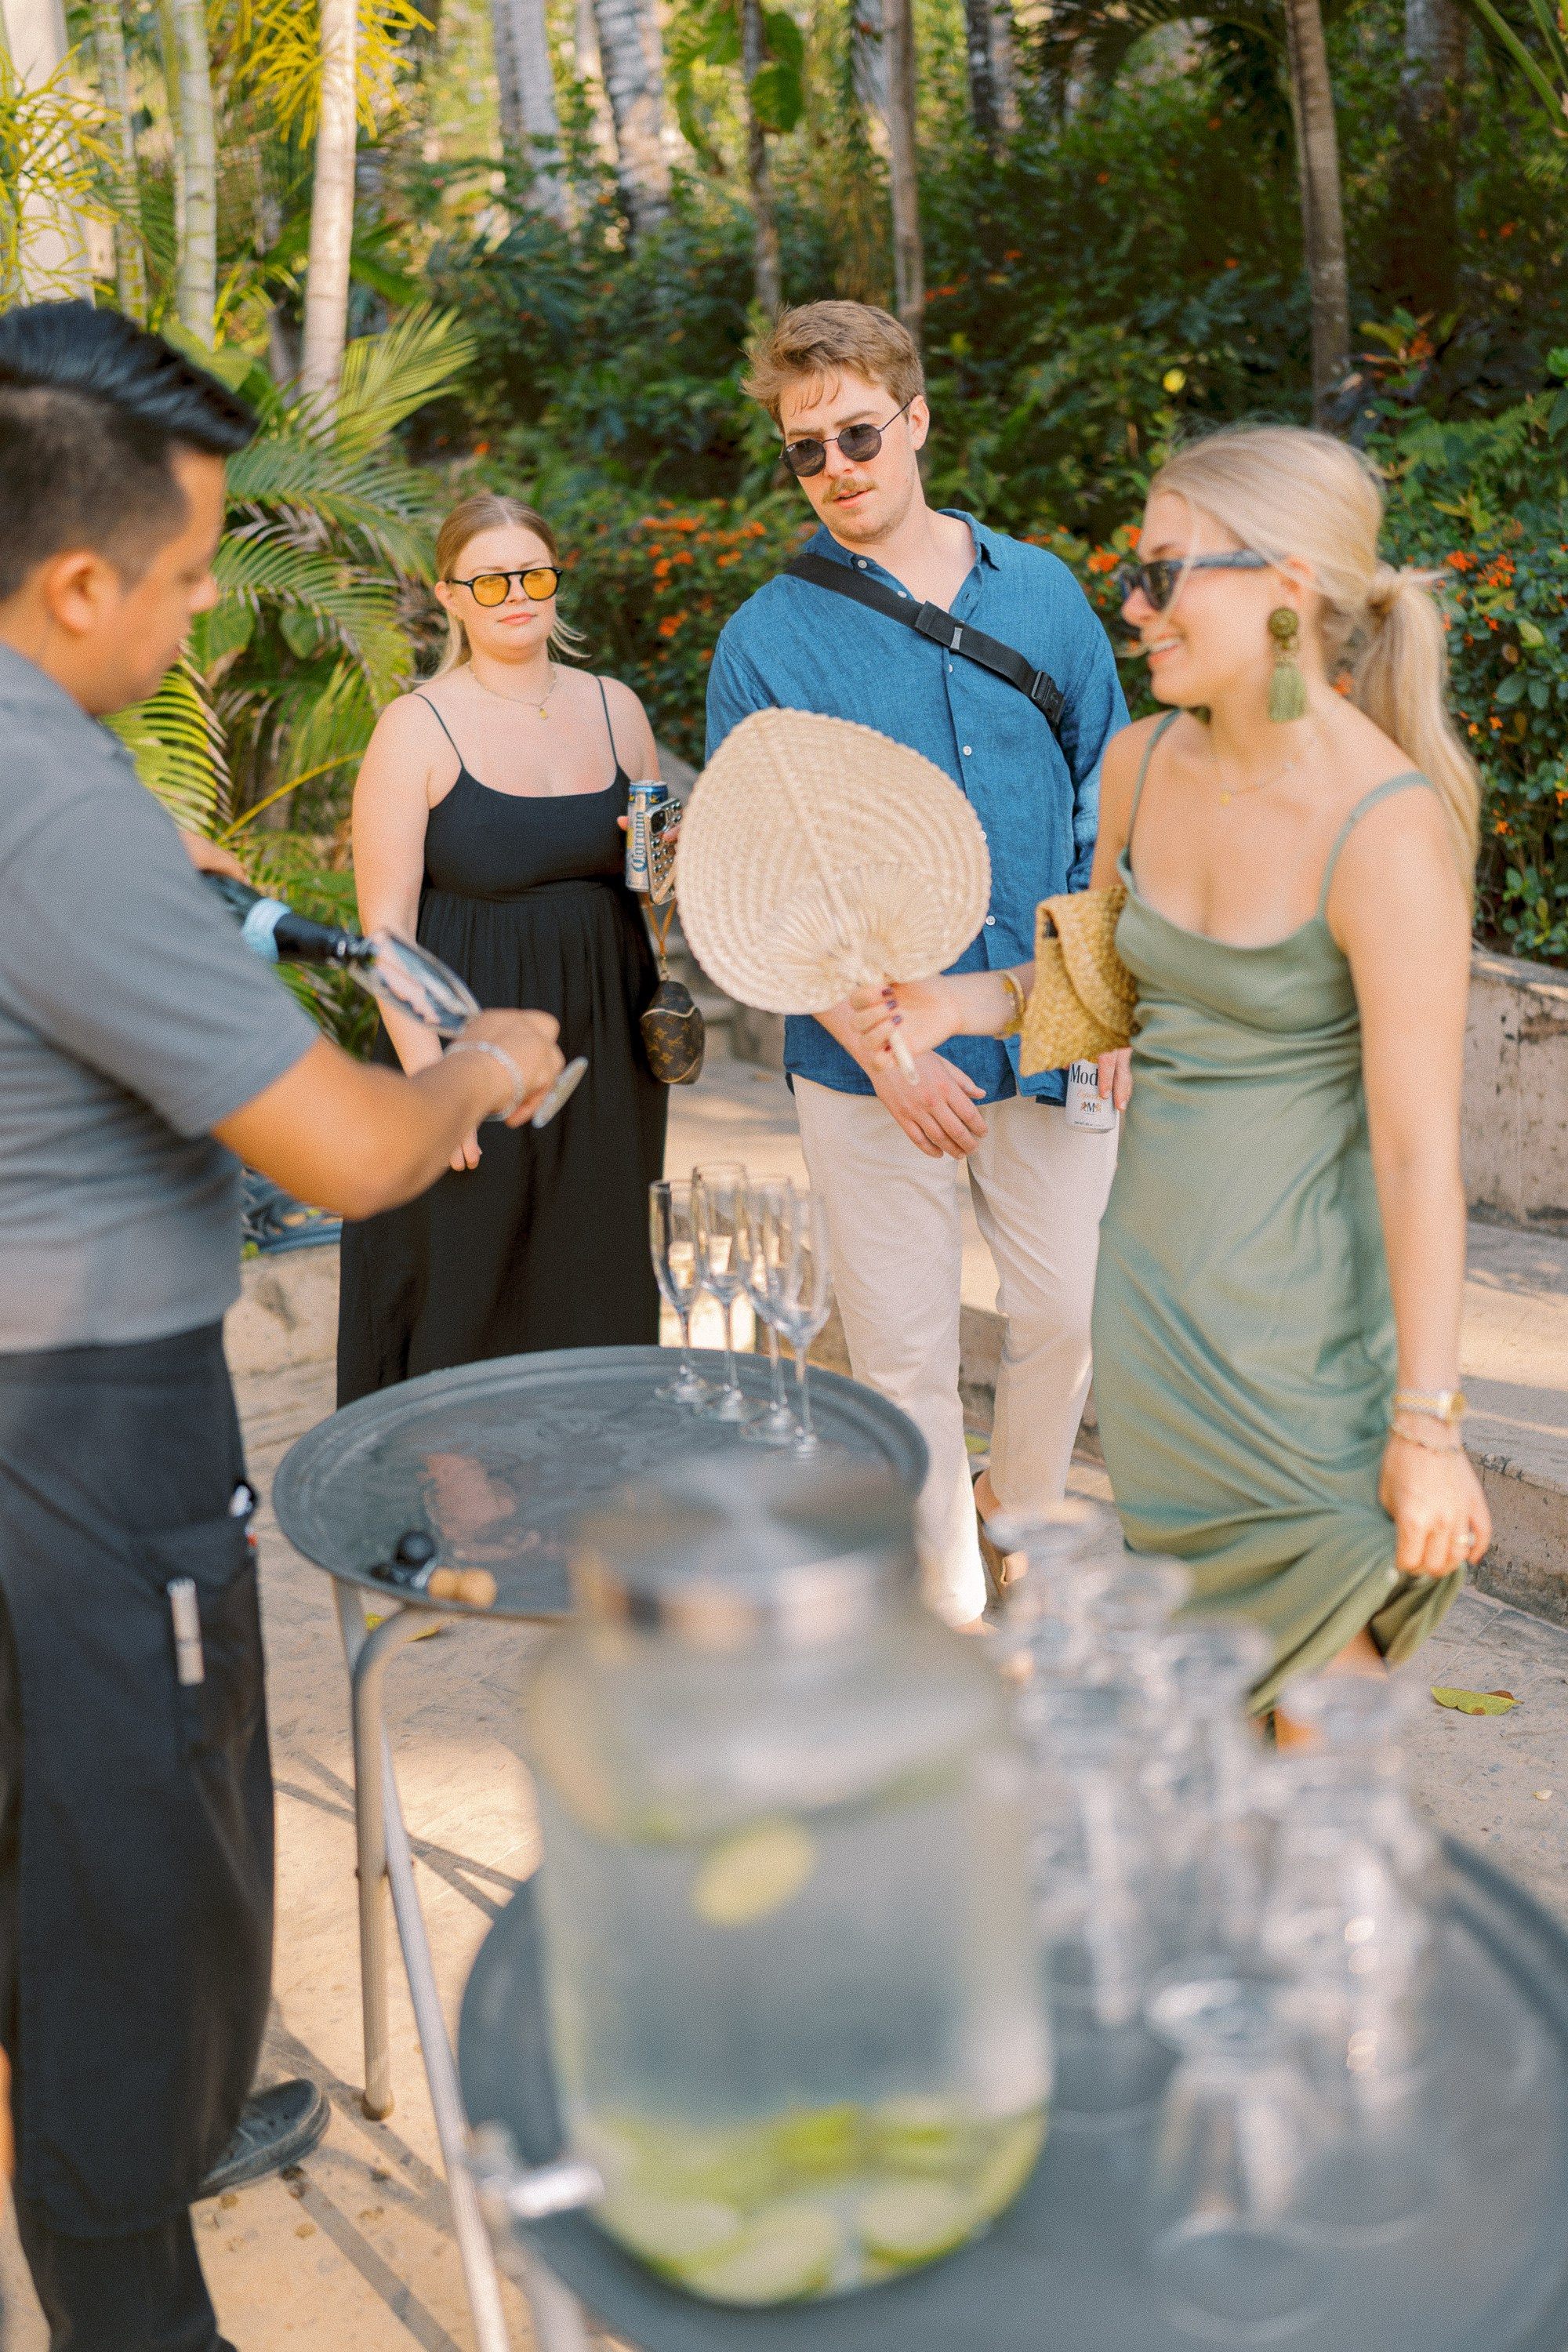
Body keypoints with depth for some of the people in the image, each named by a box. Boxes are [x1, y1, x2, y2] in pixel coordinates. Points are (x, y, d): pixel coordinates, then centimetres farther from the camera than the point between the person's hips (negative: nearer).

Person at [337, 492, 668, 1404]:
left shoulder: (614, 708, 9)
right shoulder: (418, 727, -6)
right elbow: (386, 919, -10)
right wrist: (430, 1077, -18)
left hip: (602, 1047, 5)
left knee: (594, 1291, 11)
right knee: (465, 1289, 1)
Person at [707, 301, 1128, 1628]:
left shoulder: (1041, 593, 4)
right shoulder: (770, 642, -5)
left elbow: (1108, 802, 10)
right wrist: (882, 1049, -17)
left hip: (1050, 1046, 3)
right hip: (874, 1063, -3)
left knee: (1070, 1318, 12)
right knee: (907, 1355, 5)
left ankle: (1022, 1516, 40)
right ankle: (955, 1610, 24)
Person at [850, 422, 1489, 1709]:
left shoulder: (1387, 827, -21)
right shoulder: (1144, 761, 1)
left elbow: (1419, 1147, -22)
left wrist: (1427, 1423, -20)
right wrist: (959, 1002, 1)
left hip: (1300, 1294, -7)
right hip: (1153, 1258, 7)